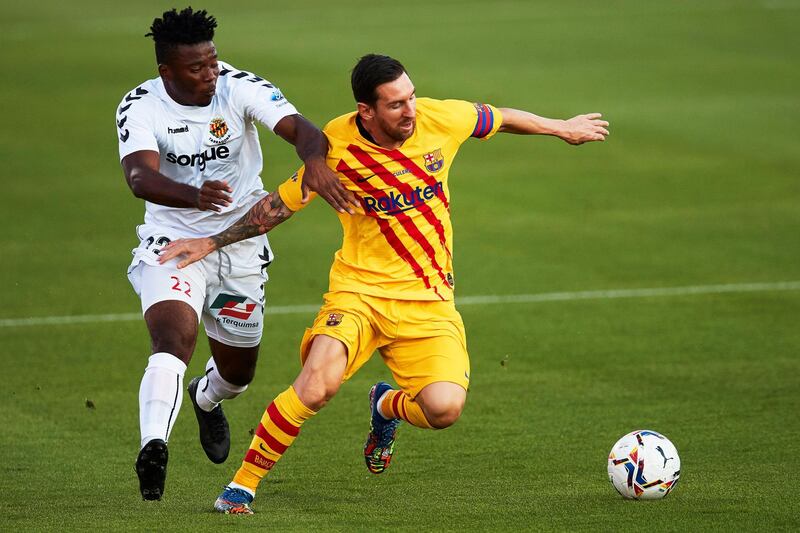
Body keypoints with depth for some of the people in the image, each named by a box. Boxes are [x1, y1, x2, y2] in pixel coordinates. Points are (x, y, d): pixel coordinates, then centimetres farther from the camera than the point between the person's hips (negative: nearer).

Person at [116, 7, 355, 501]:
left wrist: (315, 160, -53)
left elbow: (301, 129, -28)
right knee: (174, 338, -31)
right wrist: (195, 195, -55)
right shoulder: (140, 106, -17)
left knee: (238, 372, 17)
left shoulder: (240, 88, -15)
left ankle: (206, 398, 54)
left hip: (241, 244, 3)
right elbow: (140, 176, -35)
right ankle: (154, 447, -45)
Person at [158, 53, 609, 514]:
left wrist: (561, 128, 30)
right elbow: (282, 204, 5)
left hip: (428, 299, 2)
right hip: (360, 289, -2)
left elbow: (497, 117, 15)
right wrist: (212, 242, 4)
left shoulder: (439, 119, -6)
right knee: (318, 383, -30)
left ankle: (387, 406, 19)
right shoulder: (337, 146, -10)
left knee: (444, 409, -20)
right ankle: (243, 484, -11)